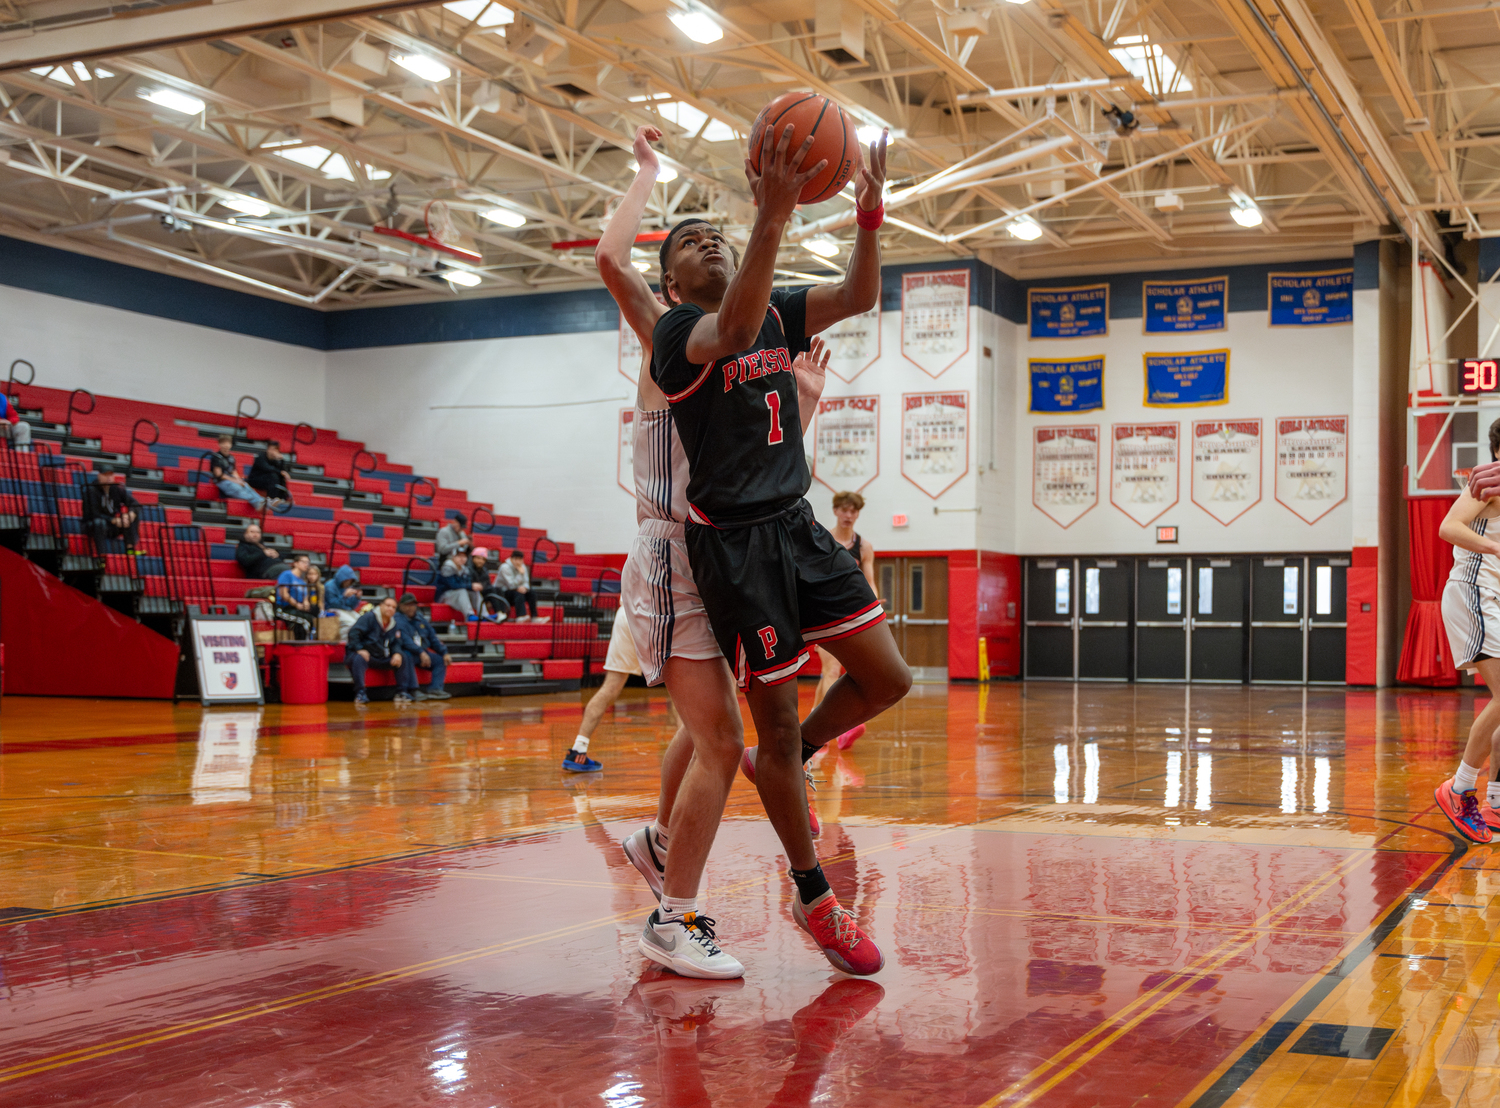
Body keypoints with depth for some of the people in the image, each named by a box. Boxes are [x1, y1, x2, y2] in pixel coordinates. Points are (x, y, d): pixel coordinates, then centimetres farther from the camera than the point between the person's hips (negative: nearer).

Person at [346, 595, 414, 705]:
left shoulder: (393, 624, 12)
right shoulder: (369, 617, -9)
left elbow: (396, 643, 13)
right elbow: (353, 633, -17)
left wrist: (397, 653, -10)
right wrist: (360, 649, -29)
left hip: (381, 658, 6)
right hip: (364, 654, -6)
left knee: (402, 658, -9)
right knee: (359, 659, -41)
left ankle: (402, 692, -7)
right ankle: (360, 693, -38)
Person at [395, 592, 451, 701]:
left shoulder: (420, 618, 17)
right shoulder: (398, 620, -7)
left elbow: (433, 638, 19)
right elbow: (405, 640, -21)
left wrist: (444, 652, 7)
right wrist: (421, 653, -32)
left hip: (423, 653, 8)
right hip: (407, 652, -7)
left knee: (441, 660, -8)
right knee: (407, 657, -38)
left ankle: (435, 689, -22)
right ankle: (414, 691, -42)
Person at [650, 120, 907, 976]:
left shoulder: (777, 314, 12)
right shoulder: (677, 329, -9)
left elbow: (859, 297, 0)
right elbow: (730, 334, -33)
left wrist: (870, 213, -17)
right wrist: (774, 217, -42)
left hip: (798, 525, 7)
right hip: (733, 542, -7)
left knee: (887, 678, 3)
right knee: (779, 714, 0)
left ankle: (783, 766, 30)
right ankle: (815, 897, 16)